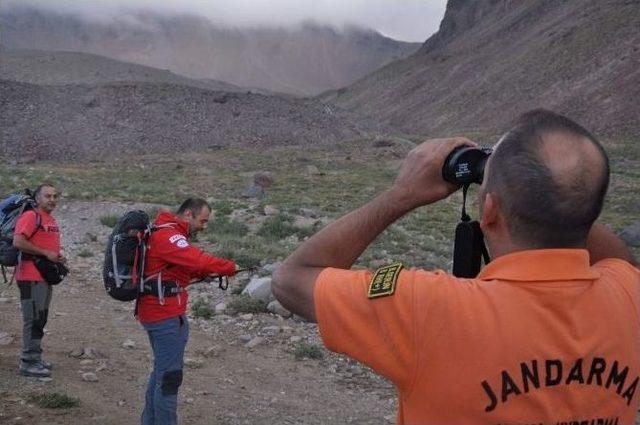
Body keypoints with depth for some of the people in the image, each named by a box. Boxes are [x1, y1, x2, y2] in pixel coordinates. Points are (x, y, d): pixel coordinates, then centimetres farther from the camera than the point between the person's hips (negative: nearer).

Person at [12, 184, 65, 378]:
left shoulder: (51, 220, 18)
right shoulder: (31, 216, -12)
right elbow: (18, 242, -23)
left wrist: (58, 257, 10)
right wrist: (46, 253, -19)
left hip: (46, 277, 10)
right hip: (31, 277, -10)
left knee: (41, 319, 15)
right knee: (34, 319, -7)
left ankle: (35, 358, 25)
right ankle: (28, 363, -1)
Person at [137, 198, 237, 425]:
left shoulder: (169, 233, 16)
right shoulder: (168, 236, -18)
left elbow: (182, 268, 17)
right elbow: (197, 259, -29)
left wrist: (204, 273, 1)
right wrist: (230, 268, -20)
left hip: (162, 312, 11)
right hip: (165, 315, -11)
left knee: (161, 371, 20)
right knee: (169, 376, -6)